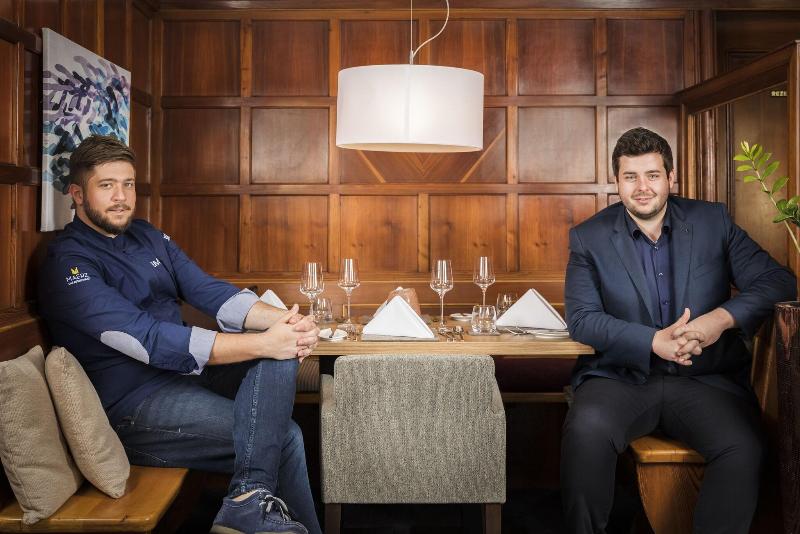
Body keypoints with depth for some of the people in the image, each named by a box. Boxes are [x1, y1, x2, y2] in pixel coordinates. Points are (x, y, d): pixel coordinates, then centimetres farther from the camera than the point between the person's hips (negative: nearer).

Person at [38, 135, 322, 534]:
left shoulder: (147, 237, 12)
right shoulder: (68, 264, -13)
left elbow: (208, 290, 3)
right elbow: (148, 340, -25)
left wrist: (281, 320, -18)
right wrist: (263, 342, -29)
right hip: (132, 405, -8)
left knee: (280, 357, -19)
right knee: (284, 437, -21)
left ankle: (250, 497, -22)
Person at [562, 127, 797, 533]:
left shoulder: (712, 221, 8)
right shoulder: (589, 237, 4)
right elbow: (581, 319, -3)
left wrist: (724, 317, -15)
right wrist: (654, 341, -18)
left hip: (706, 378, 1)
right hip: (622, 376, -1)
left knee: (743, 447, -27)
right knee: (586, 428, -31)